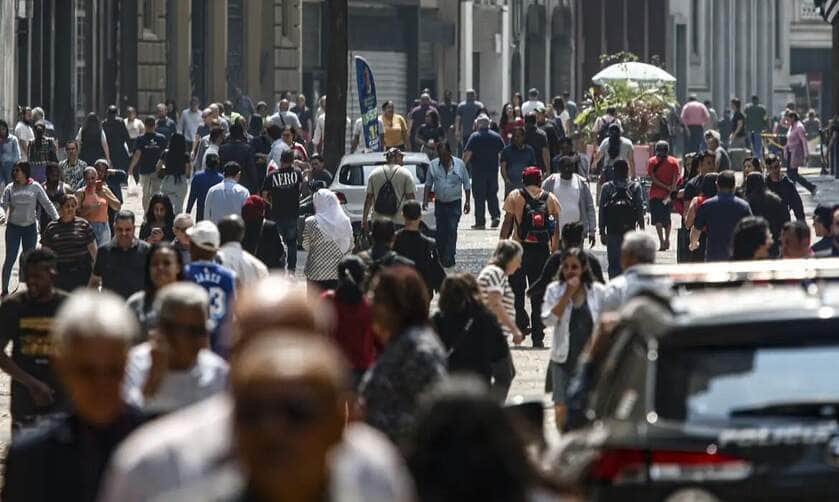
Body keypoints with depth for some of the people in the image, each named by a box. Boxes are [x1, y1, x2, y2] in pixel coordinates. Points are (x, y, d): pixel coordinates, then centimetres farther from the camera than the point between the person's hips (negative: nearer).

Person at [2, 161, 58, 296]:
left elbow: (47, 204, 1)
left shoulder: (35, 187, -1)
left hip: (30, 227, 0)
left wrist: (57, 219, -5)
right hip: (13, 227, 0)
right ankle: (4, 289, 5)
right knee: (10, 258, -2)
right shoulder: (10, 188, 0)